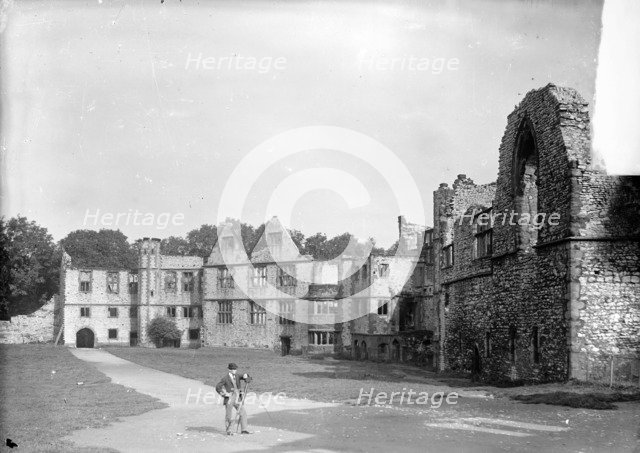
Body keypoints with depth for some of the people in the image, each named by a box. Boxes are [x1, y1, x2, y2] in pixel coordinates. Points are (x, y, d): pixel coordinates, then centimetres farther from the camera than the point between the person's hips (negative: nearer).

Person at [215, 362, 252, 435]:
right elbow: (218, 387, -4)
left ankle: (244, 430, 3)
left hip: (237, 398, 4)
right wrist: (224, 393, -12)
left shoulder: (237, 376, 7)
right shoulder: (225, 378, -6)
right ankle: (228, 431, 15)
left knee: (243, 413, -2)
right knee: (229, 416, 1)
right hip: (229, 399, -4)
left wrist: (246, 376, -19)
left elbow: (248, 380, 3)